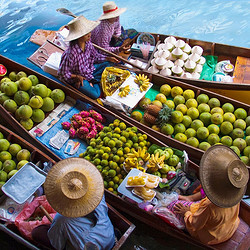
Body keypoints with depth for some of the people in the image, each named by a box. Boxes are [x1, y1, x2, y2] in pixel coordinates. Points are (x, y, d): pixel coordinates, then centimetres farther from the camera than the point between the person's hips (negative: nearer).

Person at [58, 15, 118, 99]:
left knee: (108, 65, 1)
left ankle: (91, 82, -3)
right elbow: (63, 74, -23)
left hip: (89, 69, 7)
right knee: (95, 94, -21)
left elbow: (95, 55, 7)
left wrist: (108, 58, -5)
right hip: (76, 77, -7)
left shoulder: (88, 43, -14)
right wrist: (77, 77, -24)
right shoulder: (71, 53, -33)